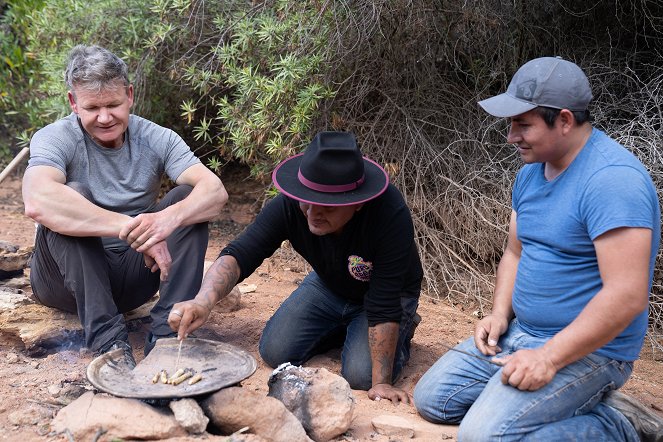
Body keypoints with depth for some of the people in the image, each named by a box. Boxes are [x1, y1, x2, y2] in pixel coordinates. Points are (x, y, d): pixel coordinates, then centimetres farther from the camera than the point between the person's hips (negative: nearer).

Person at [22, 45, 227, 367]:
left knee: (188, 198, -17)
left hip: (132, 277, 3)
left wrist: (169, 218, -43)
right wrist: (130, 228, -43)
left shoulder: (157, 140, -5)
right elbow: (37, 202, -37)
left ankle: (167, 334, -25)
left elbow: (216, 192, -20)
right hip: (69, 280, -3)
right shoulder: (55, 139, -13)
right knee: (71, 196, -29)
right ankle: (107, 339, -31)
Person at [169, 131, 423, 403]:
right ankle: (345, 327, 18)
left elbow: (384, 307, -37)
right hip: (328, 285, 4)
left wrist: (381, 383, -35)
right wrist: (204, 301, -53)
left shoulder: (391, 215, -40)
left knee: (360, 375, -23)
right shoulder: (289, 206, -30)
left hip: (391, 294, -4)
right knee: (275, 352, -8)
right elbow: (239, 254, -33)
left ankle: (402, 329, 10)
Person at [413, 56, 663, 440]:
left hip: (586, 349, -9)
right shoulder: (532, 171, 7)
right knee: (431, 400, 7)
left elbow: (627, 295, -28)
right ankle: (573, 406, 9)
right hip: (520, 332, 9)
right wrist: (500, 313, 0)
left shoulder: (613, 179, -23)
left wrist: (549, 358, -25)